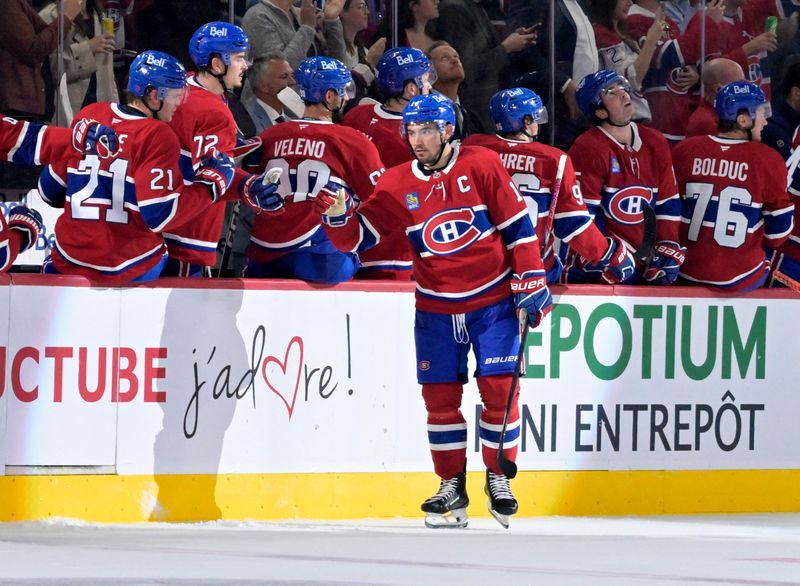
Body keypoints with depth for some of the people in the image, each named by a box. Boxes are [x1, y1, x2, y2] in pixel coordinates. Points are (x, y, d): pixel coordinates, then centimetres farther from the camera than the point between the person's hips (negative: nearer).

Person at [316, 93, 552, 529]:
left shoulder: (481, 166, -7)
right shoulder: (397, 186, 0)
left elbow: (518, 225, -5)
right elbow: (357, 237, 0)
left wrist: (531, 284, -8)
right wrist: (336, 213, -21)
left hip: (493, 300, -3)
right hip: (436, 308, 3)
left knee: (499, 388, -6)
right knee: (440, 395, 2)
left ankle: (499, 478, 9)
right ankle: (452, 486, 13)